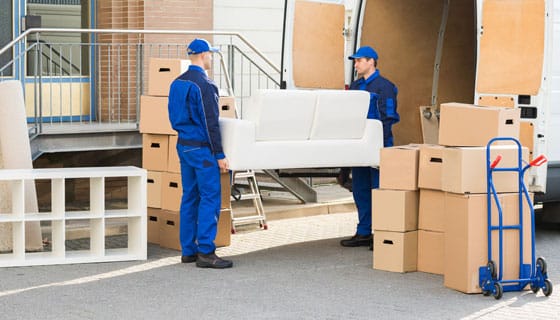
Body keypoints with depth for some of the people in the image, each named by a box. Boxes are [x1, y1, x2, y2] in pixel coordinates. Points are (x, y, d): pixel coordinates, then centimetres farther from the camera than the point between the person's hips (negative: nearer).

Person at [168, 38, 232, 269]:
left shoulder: (177, 83, 11)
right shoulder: (204, 85, -16)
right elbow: (210, 122, -18)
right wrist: (219, 155, -15)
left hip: (183, 146, 9)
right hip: (201, 148, -9)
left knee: (190, 197, 12)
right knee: (210, 198, -7)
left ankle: (188, 250, 14)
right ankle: (205, 252, -9)